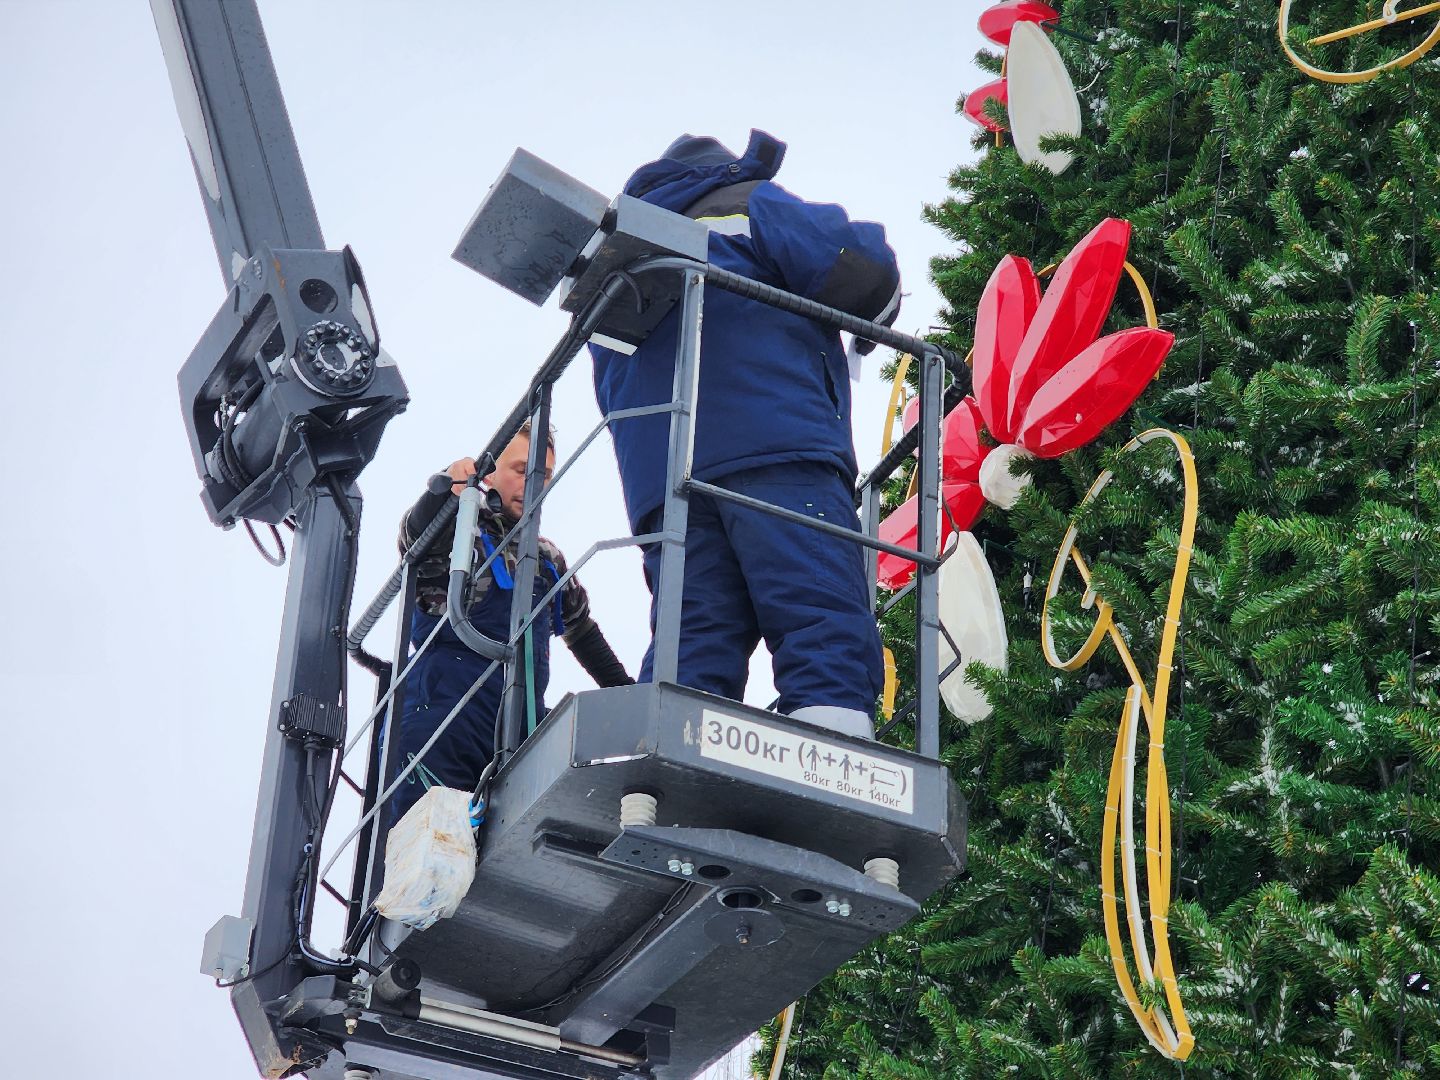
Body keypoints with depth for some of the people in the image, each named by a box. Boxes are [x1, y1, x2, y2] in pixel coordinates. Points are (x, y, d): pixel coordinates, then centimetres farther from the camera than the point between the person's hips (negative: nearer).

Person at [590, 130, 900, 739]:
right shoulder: (749, 205, 18)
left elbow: (611, 396, 33)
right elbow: (862, 269, 6)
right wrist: (878, 321, 25)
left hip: (656, 475, 6)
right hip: (777, 448, -6)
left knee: (694, 650, -4)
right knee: (828, 635, -18)